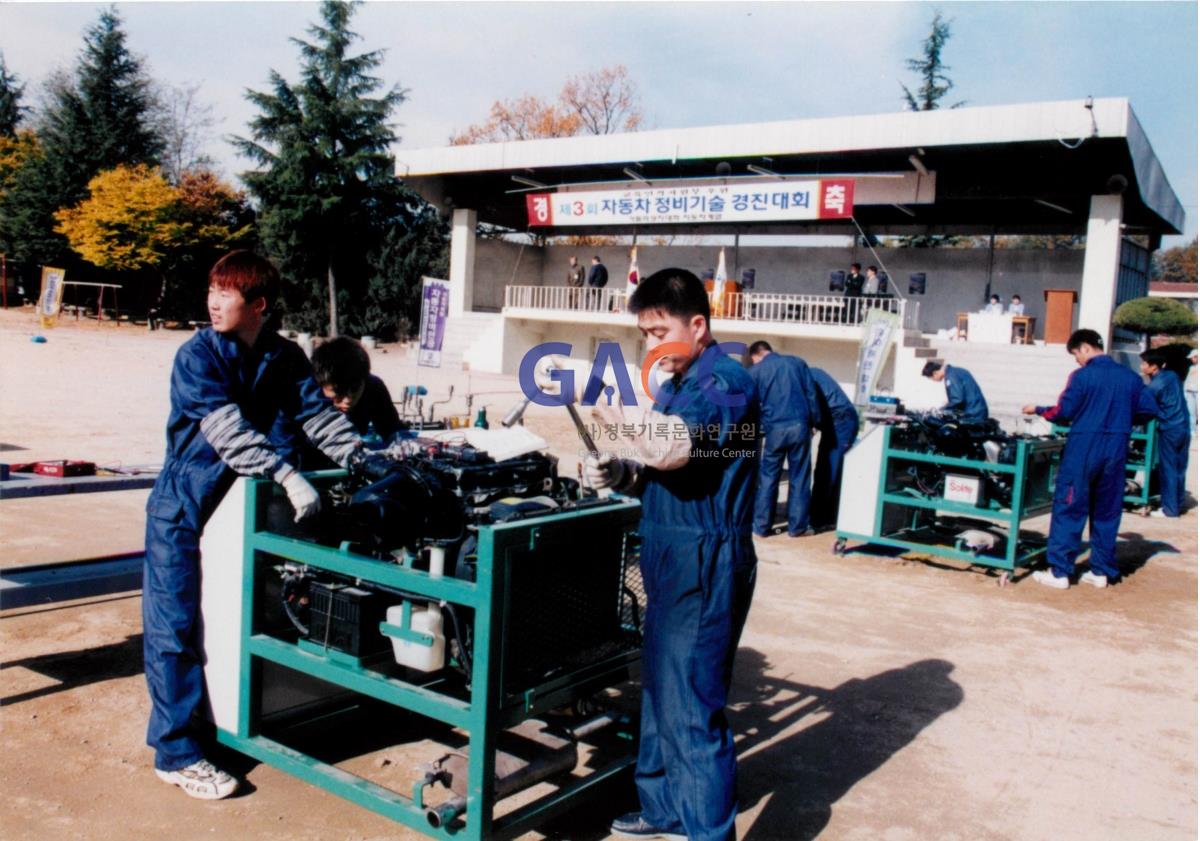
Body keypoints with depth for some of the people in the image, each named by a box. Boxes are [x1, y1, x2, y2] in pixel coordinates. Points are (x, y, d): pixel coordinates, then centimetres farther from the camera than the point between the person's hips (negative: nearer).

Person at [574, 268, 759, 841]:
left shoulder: (726, 383, -15)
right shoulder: (677, 385, 14)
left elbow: (673, 449, -32)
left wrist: (606, 402, -19)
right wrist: (616, 474, 0)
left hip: (706, 565, -10)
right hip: (672, 560, 10)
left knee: (692, 709, -5)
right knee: (661, 692, 20)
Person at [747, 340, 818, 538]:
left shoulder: (755, 370, 8)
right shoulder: (797, 362, 13)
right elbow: (811, 394, 9)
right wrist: (814, 422, 14)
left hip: (775, 429, -1)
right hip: (800, 426, 1)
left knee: (768, 477, 8)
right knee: (800, 478, 8)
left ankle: (762, 526, 11)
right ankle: (798, 526, 11)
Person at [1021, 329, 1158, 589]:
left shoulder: (1082, 376, -9)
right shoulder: (1129, 377, 6)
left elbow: (1064, 413, -10)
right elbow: (1149, 409, 6)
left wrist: (1037, 409, 7)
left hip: (1083, 449, -5)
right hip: (1116, 451, 5)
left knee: (1068, 510, 1)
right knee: (1107, 512, 13)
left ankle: (1059, 572, 1)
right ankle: (1102, 571, 19)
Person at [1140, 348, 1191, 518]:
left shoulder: (1156, 384, -14)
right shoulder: (1173, 375, 9)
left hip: (1169, 431, -7)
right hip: (1184, 428, 7)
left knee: (1168, 469, -1)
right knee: (1179, 469, 12)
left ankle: (1170, 509, 2)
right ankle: (1178, 505, 18)